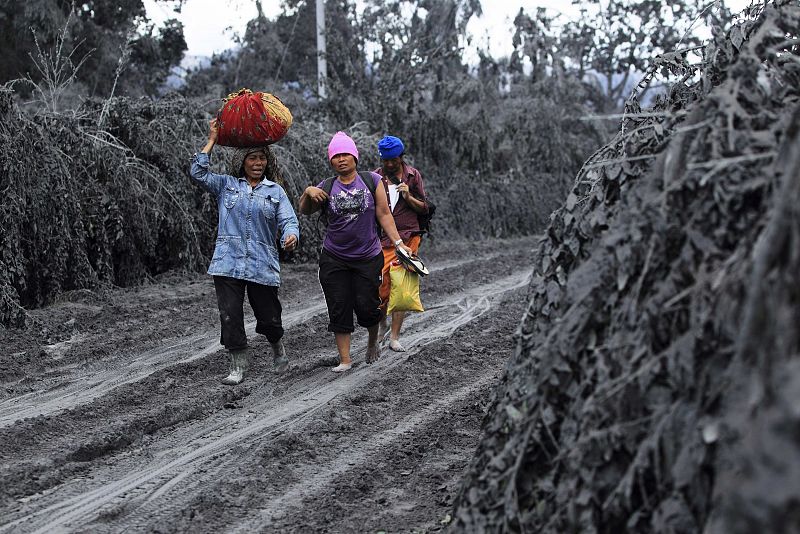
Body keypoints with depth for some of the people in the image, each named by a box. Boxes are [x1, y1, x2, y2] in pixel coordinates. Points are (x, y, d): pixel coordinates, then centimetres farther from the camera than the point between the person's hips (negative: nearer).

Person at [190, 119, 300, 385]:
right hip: (228, 263, 0)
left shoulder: (275, 191, 9)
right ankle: (238, 365, 10)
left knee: (269, 317, 6)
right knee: (230, 316, -3)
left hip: (263, 266, 0)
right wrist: (212, 140, 1)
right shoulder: (226, 184, 10)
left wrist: (291, 236, -23)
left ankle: (278, 348, 37)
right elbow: (198, 173, -1)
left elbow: (288, 220, 0)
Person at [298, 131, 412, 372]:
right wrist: (308, 192, -16)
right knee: (338, 309, 0)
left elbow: (384, 215, 1)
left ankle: (373, 343, 32)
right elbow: (305, 212, 3)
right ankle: (345, 360, 7)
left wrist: (398, 242, -6)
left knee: (367, 307, 1)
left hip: (368, 257, -1)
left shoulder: (372, 181, -1)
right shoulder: (326, 187, 3)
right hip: (334, 260, 1)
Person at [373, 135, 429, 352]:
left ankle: (394, 337, 5)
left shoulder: (413, 175, 5)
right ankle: (382, 323, 24)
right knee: (380, 287, -6)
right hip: (382, 239, 0)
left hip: (408, 238, 0)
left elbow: (424, 208, 8)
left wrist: (408, 197, -10)